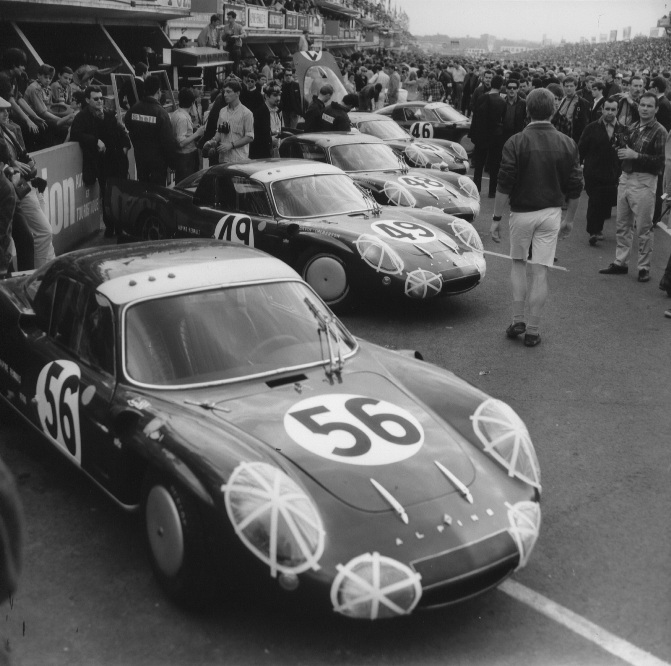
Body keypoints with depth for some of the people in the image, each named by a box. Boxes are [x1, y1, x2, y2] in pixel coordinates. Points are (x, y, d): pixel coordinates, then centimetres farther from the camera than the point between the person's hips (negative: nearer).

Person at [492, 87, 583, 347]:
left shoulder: (515, 142, -10)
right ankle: (532, 331, 7)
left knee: (518, 264, 17)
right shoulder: (567, 144, 0)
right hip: (551, 213, 2)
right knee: (540, 271, 3)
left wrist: (497, 217, -3)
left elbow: (504, 185, -11)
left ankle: (518, 321, 12)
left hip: (521, 212, -2)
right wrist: (569, 219, 15)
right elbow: (575, 188, 4)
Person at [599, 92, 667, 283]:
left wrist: (636, 155, -19)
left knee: (644, 228, 0)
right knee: (622, 225, 12)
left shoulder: (659, 132, -7)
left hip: (644, 181, -6)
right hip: (625, 177, 7)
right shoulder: (632, 127, 12)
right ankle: (620, 262, 22)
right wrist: (620, 149, -3)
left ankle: (644, 267, 9)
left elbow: (661, 160, -15)